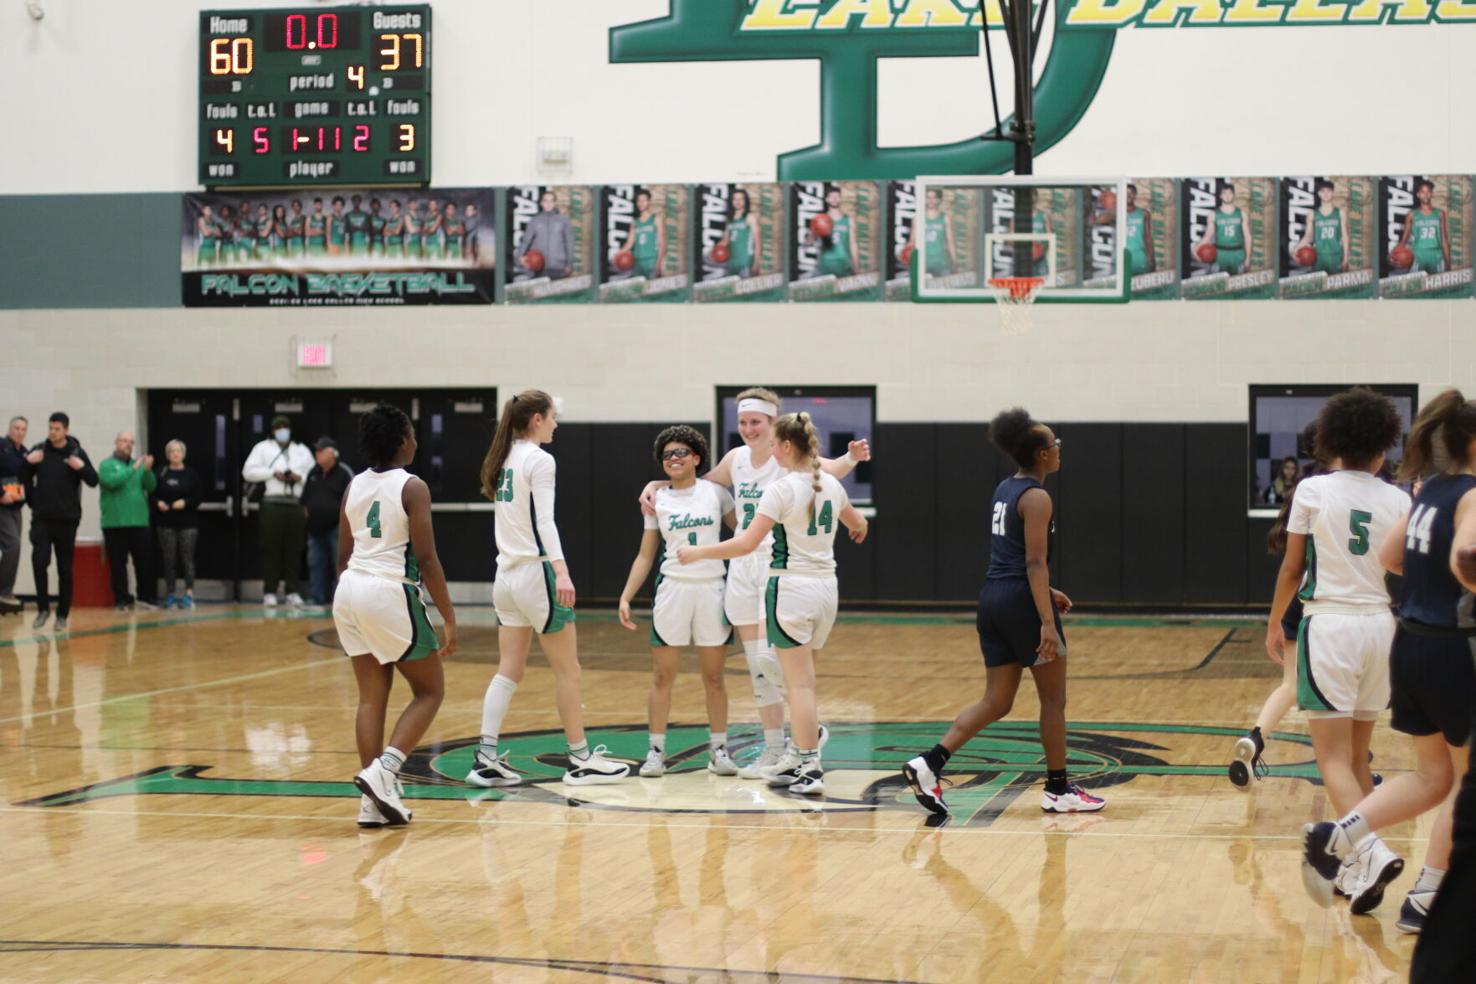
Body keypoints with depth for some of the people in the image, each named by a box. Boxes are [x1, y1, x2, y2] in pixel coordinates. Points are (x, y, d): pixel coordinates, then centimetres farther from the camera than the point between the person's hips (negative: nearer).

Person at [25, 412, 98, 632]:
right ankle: (43, 608, 4)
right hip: (41, 519, 1)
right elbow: (23, 478, 8)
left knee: (65, 569, 5)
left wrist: (82, 467, -20)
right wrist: (27, 462, -11)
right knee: (39, 562, -12)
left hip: (67, 520, -1)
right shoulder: (39, 450, 3)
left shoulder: (77, 452, -1)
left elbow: (94, 481, -2)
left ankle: (62, 615, 13)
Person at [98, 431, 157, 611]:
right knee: (118, 563, 0)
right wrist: (133, 469, -20)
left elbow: (151, 486, 2)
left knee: (145, 561, 2)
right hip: (115, 523, -3)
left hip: (140, 522, 3)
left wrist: (148, 470, -17)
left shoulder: (139, 464, 13)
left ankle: (145, 597, 13)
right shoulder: (107, 465, 3)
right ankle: (122, 599, 7)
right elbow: (111, 481, -16)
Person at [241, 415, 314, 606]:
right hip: (273, 503, -2)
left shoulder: (302, 451, 20)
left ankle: (293, 592, 4)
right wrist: (273, 472, -6)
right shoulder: (263, 448, 11)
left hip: (296, 503, 2)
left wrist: (300, 477, -4)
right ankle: (269, 592, -2)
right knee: (271, 549, -5)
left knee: (294, 550, 1)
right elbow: (248, 472, 1)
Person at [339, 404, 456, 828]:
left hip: (350, 589, 7)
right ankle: (383, 772, -9)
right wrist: (449, 618, -9)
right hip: (391, 592, -7)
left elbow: (343, 557, 15)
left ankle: (373, 801, 6)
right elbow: (426, 559, -13)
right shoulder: (412, 487, -9)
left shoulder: (354, 486, 10)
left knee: (372, 695, 10)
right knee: (430, 690, 8)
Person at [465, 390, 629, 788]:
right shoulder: (539, 460, -11)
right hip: (536, 572, -8)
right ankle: (581, 761, 8)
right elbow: (544, 521, -21)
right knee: (567, 670, 2)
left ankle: (486, 759, 1)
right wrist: (561, 571, -29)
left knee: (509, 670, 8)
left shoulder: (504, 459, 13)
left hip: (507, 573, 8)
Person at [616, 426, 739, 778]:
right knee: (663, 675, 1)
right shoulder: (657, 501, 5)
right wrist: (626, 597, -1)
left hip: (712, 590, 0)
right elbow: (645, 556, 8)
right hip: (672, 589, 1)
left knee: (714, 676, 6)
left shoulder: (715, 492, 3)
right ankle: (656, 751, 6)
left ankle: (719, 749, 14)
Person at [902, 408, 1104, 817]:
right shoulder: (1036, 497, -12)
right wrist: (1047, 621, -22)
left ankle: (930, 764, -7)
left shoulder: (1004, 490, 15)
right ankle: (1058, 790, 14)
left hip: (993, 598, 8)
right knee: (1053, 698, 6)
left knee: (996, 702, 8)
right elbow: (1035, 562, -19)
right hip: (1023, 602, -8)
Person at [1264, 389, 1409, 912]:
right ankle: (1355, 865, 17)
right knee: (1357, 755, 15)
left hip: (1329, 625, -4)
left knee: (1333, 758, -5)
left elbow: (1292, 568, 2)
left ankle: (1373, 851, -26)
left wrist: (1275, 624, 16)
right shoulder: (1398, 501, 3)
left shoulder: (1312, 491, -3)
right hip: (1380, 627, 4)